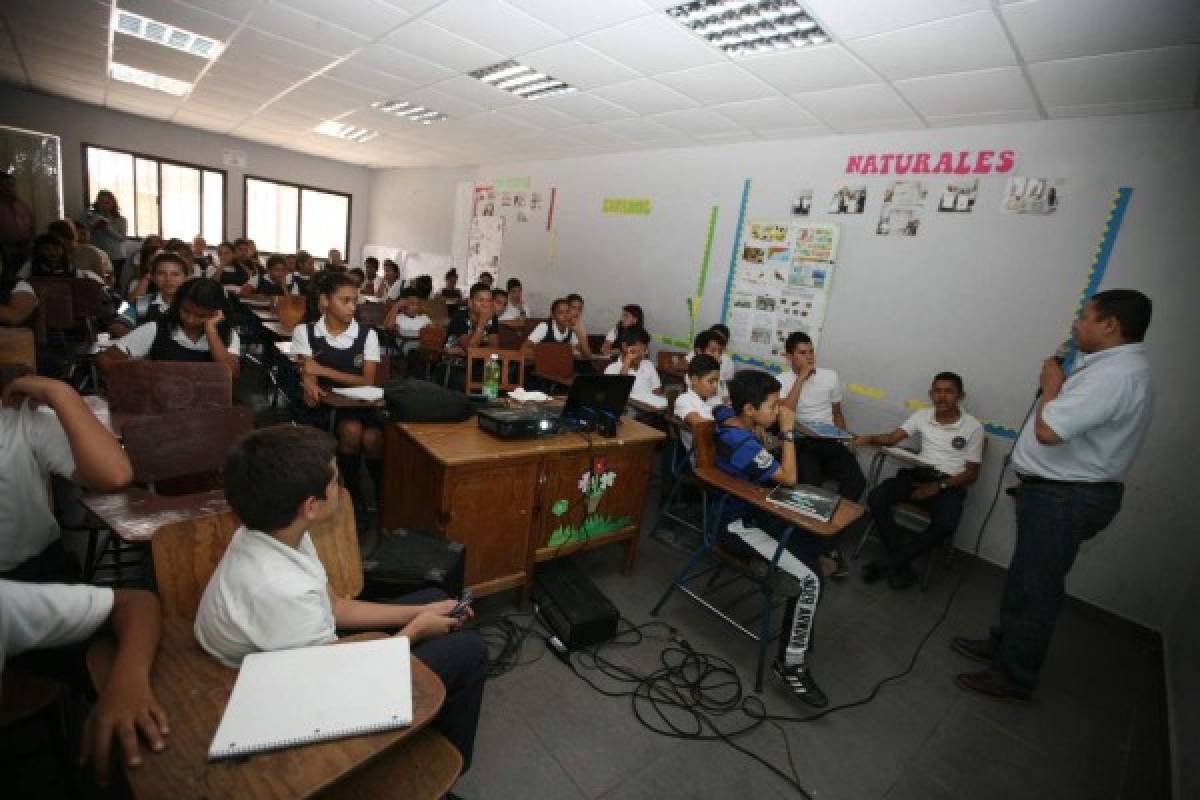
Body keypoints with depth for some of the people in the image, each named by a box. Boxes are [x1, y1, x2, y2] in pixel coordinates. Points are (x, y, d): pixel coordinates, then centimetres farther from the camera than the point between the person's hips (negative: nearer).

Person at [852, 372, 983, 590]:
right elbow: (892, 438, 1)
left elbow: (972, 473, -1)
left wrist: (939, 486, -15)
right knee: (876, 498, -23)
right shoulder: (922, 416, 8)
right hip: (918, 473, 3)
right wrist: (869, 438, -21)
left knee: (945, 524, -34)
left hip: (949, 483, -3)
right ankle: (902, 565, -15)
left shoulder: (973, 426, -1)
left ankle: (888, 563, -17)